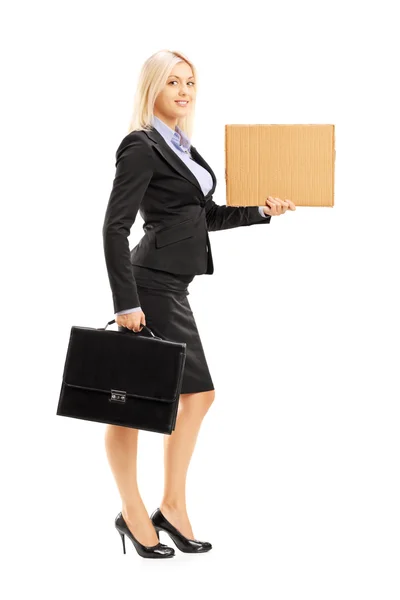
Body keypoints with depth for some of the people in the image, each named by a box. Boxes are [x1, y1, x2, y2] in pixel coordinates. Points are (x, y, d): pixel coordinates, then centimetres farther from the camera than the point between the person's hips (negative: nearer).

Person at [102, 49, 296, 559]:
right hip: (150, 287, -10)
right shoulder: (141, 147, -10)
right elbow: (114, 228, -16)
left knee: (197, 394, 11)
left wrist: (263, 210, 14)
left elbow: (208, 215, 24)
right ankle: (133, 513, 9)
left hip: (173, 290, 10)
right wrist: (126, 303, -21)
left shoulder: (181, 147, 16)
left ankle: (172, 506, 19)